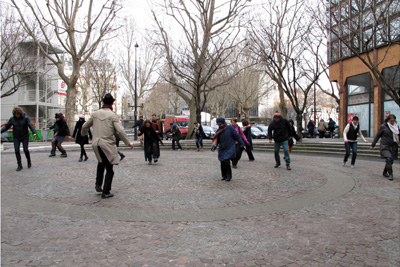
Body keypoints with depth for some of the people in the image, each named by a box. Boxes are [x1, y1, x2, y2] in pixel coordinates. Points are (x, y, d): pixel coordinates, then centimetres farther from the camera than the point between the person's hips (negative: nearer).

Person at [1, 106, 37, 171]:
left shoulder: (26, 118, -11)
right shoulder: (12, 119, -2)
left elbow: (31, 125, -23)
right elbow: (6, 126, 4)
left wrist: (34, 132, -40)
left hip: (25, 137, -2)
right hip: (16, 137, 3)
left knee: (25, 150, -4)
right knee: (17, 150, -6)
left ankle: (29, 162, 22)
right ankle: (19, 165, 1)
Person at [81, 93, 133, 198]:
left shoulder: (95, 113, 7)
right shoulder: (113, 115, -8)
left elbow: (85, 126, 16)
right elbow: (119, 131, -17)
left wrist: (84, 134, 38)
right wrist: (128, 143, -8)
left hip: (96, 144, 5)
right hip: (107, 144, -5)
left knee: (101, 163, 29)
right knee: (109, 169, 5)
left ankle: (98, 184, 22)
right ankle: (105, 192, 7)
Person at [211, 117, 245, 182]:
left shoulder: (230, 128, -9)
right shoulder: (218, 131, 2)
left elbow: (237, 136, -4)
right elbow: (216, 140, 0)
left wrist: (242, 144, -3)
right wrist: (213, 147, -18)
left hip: (230, 148, -4)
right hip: (222, 149, 4)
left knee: (226, 161, -15)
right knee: (223, 163, 4)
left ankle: (229, 176, 1)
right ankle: (224, 176, 22)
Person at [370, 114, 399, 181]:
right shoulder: (383, 126, -3)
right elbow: (377, 136, 1)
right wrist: (373, 145, 2)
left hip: (393, 146, 4)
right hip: (385, 146, -4)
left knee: (391, 161, 7)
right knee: (389, 159, -19)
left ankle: (385, 172, 29)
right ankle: (390, 174, -12)